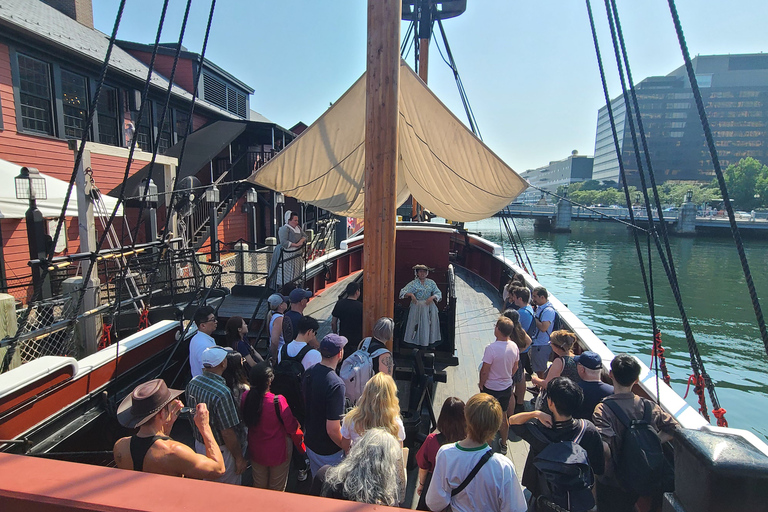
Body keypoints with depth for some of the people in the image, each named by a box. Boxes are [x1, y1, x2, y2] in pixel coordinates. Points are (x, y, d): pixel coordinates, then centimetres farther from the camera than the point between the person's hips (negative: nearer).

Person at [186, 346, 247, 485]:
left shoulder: (192, 383, -9)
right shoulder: (222, 393, -32)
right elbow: (227, 433, -26)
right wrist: (239, 458, -15)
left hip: (199, 444, 7)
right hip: (220, 451, -7)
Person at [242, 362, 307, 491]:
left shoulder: (246, 397, -18)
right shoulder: (278, 401, -32)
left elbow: (245, 422, 1)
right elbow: (292, 428, -20)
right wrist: (296, 423, 1)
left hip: (256, 451, 4)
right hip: (278, 451, -4)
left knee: (258, 486, 27)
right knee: (277, 489, 19)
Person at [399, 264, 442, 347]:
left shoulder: (431, 283, 14)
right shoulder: (413, 283, 6)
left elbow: (438, 293, 7)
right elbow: (403, 292, -3)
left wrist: (432, 297, -13)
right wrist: (410, 294, -21)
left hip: (429, 304, 3)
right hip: (417, 305, -2)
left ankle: (431, 339, -12)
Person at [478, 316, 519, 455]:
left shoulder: (491, 348, -28)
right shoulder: (514, 347, -9)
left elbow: (484, 371, -21)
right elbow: (515, 368, 4)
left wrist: (481, 384, -3)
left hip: (491, 389, -5)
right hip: (507, 387, 5)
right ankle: (504, 444, 37)